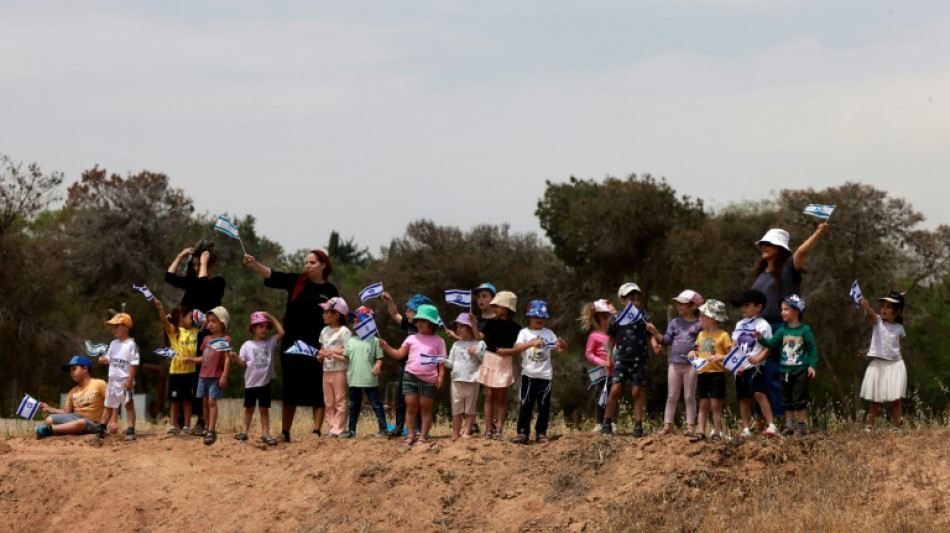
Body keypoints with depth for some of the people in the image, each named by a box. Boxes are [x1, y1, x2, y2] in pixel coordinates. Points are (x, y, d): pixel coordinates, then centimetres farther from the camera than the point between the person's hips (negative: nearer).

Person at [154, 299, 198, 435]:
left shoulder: (194, 331, 9)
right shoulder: (173, 331, -6)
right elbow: (164, 321, -24)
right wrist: (160, 308, -40)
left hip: (190, 371, 4)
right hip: (176, 371, -4)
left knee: (188, 400, 8)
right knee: (175, 401, 4)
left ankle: (186, 427, 13)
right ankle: (172, 426, 10)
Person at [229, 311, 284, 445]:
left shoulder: (270, 342, 4)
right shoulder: (247, 345, 0)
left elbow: (281, 332, -8)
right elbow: (243, 364, -1)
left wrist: (271, 317, -6)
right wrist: (235, 358, -21)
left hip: (265, 382, 1)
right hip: (251, 382, -1)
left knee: (264, 408, 5)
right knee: (249, 408, 8)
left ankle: (265, 434, 6)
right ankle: (244, 431, 13)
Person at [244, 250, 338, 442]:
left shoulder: (330, 291, 3)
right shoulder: (296, 282, 4)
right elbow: (272, 275, -10)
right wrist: (254, 265, -27)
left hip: (318, 347, -1)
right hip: (292, 345, 1)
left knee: (318, 391, -2)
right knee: (290, 390, 5)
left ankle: (316, 432, 1)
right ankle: (285, 433, 9)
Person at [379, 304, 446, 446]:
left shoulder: (438, 341, 3)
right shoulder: (411, 339, 8)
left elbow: (441, 362, 2)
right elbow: (399, 354, 7)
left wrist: (441, 376, -9)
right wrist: (386, 347, -6)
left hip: (429, 379, -2)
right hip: (410, 376, 2)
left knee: (425, 409, 4)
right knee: (411, 407, 3)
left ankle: (423, 437, 8)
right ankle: (411, 436, 9)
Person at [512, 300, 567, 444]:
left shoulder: (549, 333, 9)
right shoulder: (525, 333, 2)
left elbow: (560, 350, 5)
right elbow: (517, 348, -15)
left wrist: (563, 345, -20)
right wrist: (532, 343, -31)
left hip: (545, 375, 2)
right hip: (528, 375, -2)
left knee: (544, 405, 5)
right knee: (525, 405, -2)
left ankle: (541, 432, 13)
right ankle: (522, 432, 0)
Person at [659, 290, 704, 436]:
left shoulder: (699, 325, -1)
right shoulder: (674, 323, 9)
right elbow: (666, 340, 5)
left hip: (691, 365, -3)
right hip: (675, 364, 3)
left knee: (689, 396, 4)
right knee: (672, 396, 7)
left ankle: (690, 426, 8)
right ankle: (667, 425, 11)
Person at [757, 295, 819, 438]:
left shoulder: (805, 330, -6)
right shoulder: (782, 331, 6)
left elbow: (813, 349, -3)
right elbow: (772, 344, 1)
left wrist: (812, 365, -11)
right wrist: (761, 339, -16)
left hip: (801, 371, -5)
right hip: (785, 371, 5)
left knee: (799, 399, -3)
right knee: (787, 400, 10)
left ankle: (801, 426, 3)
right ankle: (789, 426, 16)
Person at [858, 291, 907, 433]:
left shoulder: (899, 328, 3)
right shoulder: (877, 321, -1)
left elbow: (901, 349, 11)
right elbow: (870, 313, -24)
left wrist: (900, 362, 7)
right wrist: (865, 305, -45)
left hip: (895, 365, 0)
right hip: (878, 364, 0)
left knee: (895, 399, 1)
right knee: (875, 399, 4)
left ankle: (897, 427, 6)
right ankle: (869, 426, 9)